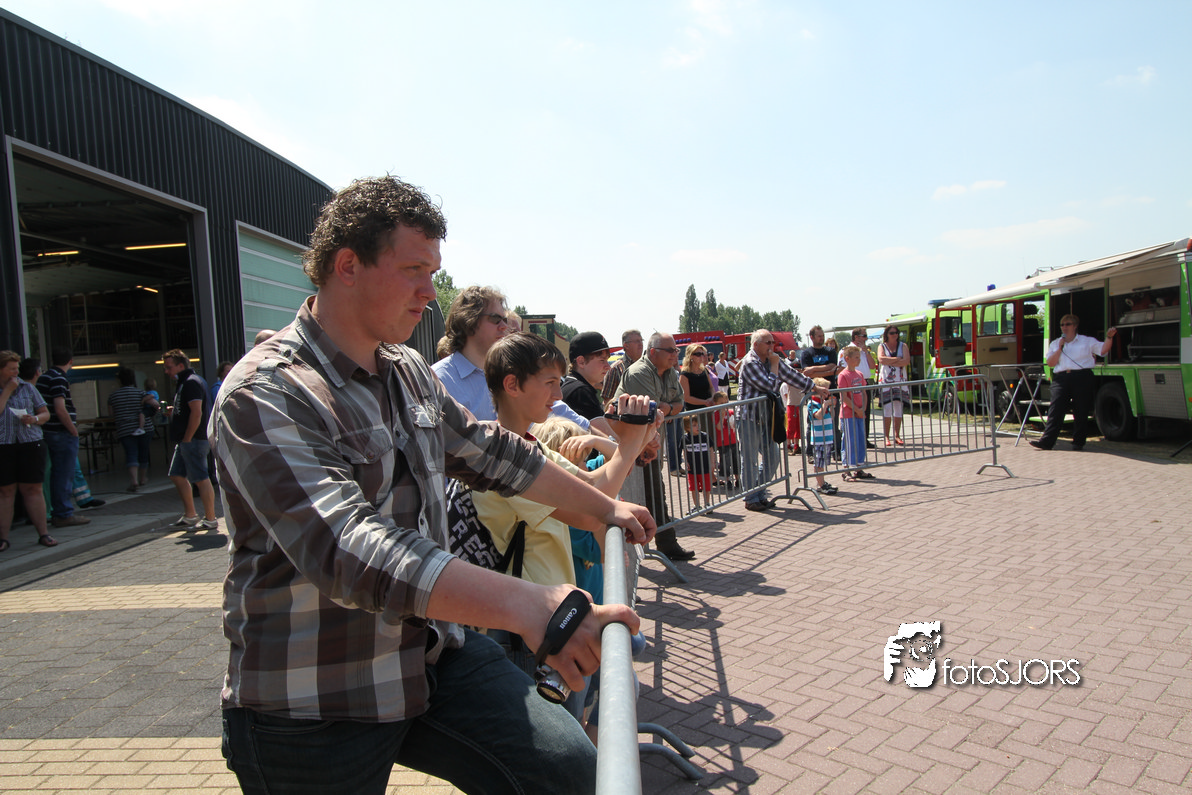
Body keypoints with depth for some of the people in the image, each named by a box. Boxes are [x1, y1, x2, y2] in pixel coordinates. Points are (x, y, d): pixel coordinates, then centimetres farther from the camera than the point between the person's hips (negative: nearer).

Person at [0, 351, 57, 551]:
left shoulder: (28, 388, 11)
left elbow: (45, 413, 14)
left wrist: (35, 419, -7)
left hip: (31, 444, 2)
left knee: (33, 489, 3)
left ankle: (43, 533, 6)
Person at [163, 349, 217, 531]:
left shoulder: (191, 382, -14)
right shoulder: (183, 382, 19)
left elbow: (196, 412, -22)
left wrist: (187, 439, -19)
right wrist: (173, 411, 11)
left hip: (194, 440, -11)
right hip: (185, 441, 11)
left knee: (201, 479, -6)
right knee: (177, 475, 14)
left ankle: (210, 519, 1)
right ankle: (190, 515, 22)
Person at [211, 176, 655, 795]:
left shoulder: (409, 372, 8)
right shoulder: (266, 395, -19)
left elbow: (490, 453, 19)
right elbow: (347, 548, -33)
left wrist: (605, 507, 23)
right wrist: (522, 605, -43)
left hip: (433, 654, 6)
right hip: (313, 708, -6)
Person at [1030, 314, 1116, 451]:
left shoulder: (1087, 341, 10)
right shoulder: (1055, 343, 17)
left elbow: (1103, 349, -1)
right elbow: (1050, 363, 7)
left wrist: (1109, 337, -18)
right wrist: (1060, 348, -3)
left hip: (1082, 378, -2)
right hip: (1061, 378, 2)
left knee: (1080, 412, 1)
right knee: (1055, 411, -7)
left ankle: (1078, 442, 9)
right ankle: (1046, 441, -13)